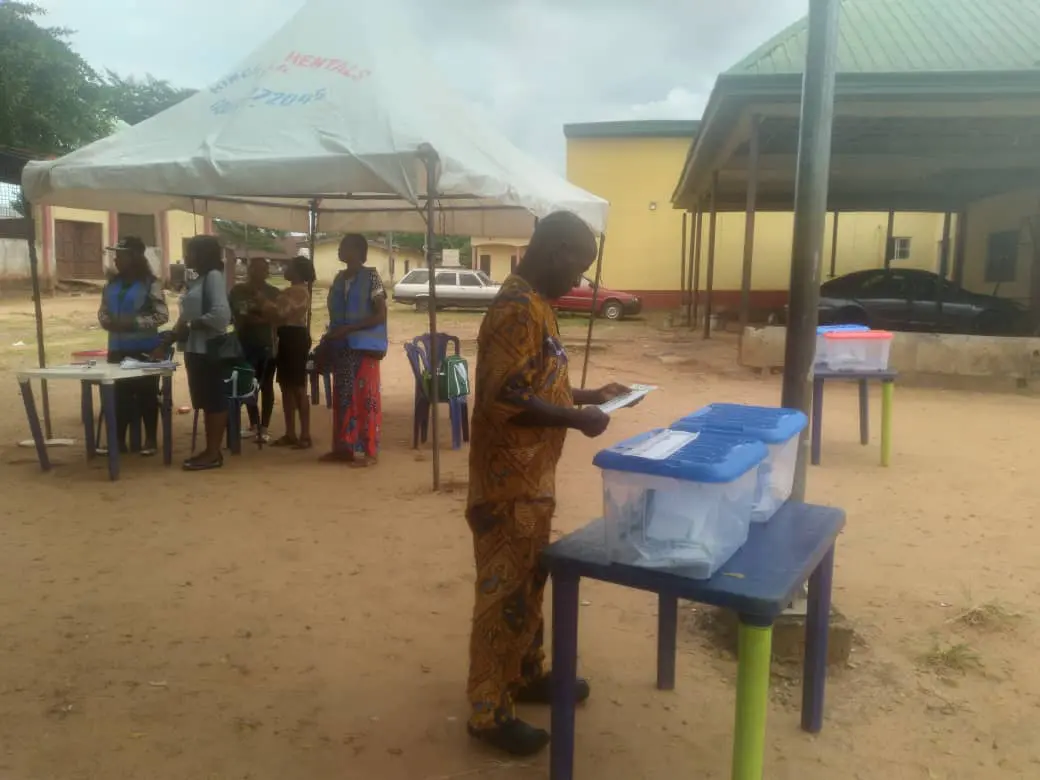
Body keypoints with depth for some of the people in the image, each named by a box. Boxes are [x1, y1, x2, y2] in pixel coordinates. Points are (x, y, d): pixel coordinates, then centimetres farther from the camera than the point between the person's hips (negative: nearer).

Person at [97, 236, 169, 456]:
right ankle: (119, 439, 22)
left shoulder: (150, 284, -9)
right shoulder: (112, 284, 11)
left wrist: (134, 322, -20)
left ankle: (151, 440, 13)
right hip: (117, 349, 6)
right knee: (119, 394, 11)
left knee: (146, 394, 2)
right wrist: (108, 321, -5)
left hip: (144, 349, -6)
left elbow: (162, 315, -13)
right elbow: (103, 311, 17)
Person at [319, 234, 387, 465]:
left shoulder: (371, 277, -7)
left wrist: (347, 329, -18)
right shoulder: (339, 278, 13)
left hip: (364, 347, -7)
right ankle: (344, 447, 17)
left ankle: (368, 451, -1)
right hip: (342, 347, 7)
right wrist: (329, 340, 8)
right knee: (343, 397, 9)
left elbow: (381, 315, -12)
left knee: (365, 397, -5)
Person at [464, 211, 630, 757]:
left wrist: (585, 395, 11)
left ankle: (526, 675, 38)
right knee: (503, 589, 1)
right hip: (508, 481, -10)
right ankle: (488, 712, 16)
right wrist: (577, 419, -21)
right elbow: (507, 398, -27)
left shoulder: (535, 302, 12)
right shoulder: (517, 309, -21)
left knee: (529, 580, 21)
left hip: (532, 476, 10)